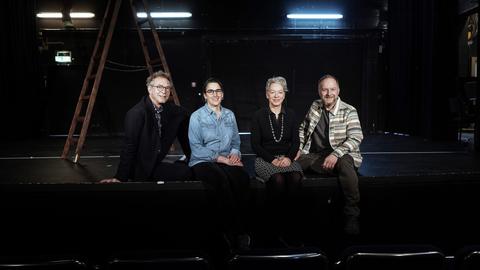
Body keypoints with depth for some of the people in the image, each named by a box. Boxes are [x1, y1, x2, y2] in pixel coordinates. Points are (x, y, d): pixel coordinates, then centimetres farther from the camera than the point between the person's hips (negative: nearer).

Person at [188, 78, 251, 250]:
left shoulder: (229, 115, 17)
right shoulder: (197, 116, 2)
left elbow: (236, 141, 19)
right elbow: (196, 149, -7)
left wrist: (235, 153, -4)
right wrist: (222, 159, -14)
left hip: (227, 161, 4)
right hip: (203, 162, -3)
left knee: (243, 178, -31)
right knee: (221, 181, -36)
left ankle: (240, 229, -21)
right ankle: (230, 232, -22)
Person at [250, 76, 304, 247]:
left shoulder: (291, 115, 14)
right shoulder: (259, 116, 5)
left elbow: (296, 141, 10)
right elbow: (255, 145, 0)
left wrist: (289, 157, -10)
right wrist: (272, 159, -12)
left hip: (287, 159, 2)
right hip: (265, 159, -2)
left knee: (295, 178, -32)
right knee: (278, 180, -34)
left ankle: (290, 226, -25)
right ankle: (278, 228, -22)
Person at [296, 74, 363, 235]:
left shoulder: (348, 111, -4)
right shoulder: (315, 106, 9)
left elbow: (356, 138, -14)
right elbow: (303, 128, 22)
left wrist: (335, 154, -28)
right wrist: (299, 148, 7)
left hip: (339, 156, -4)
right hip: (313, 156, 5)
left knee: (344, 163, -39)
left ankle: (351, 216, -28)